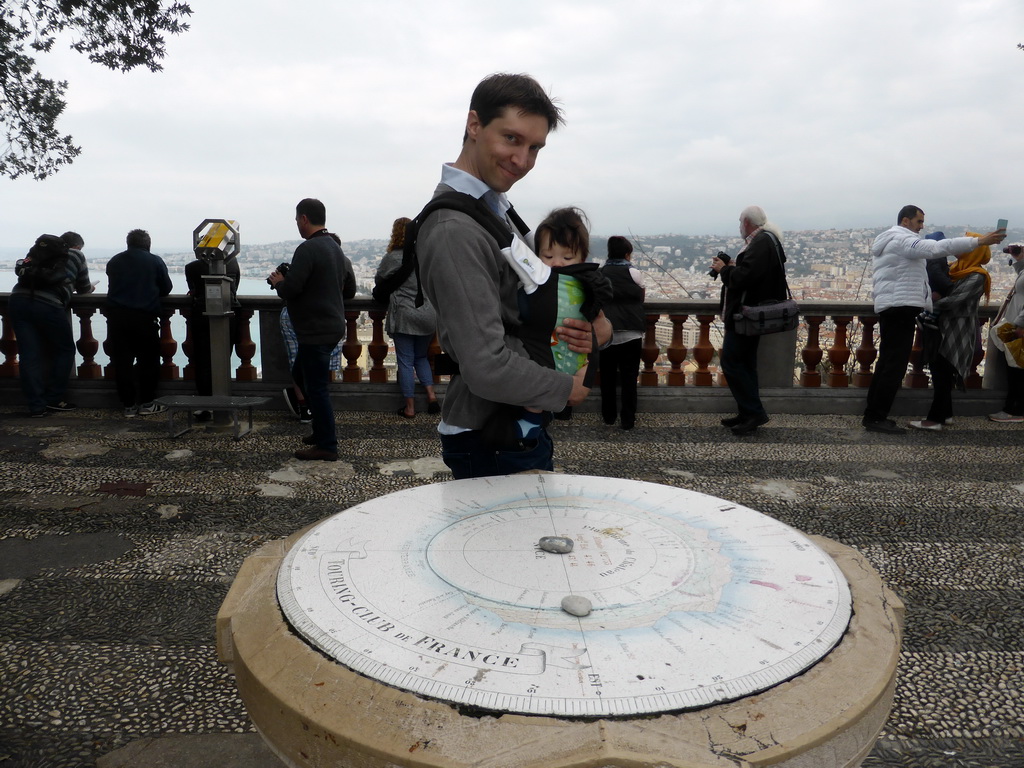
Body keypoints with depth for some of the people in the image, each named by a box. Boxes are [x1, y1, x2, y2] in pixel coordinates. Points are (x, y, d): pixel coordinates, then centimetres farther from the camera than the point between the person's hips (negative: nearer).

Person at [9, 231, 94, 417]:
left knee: (28, 356, 5)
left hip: (19, 298, 5)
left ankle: (36, 406, 6)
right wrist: (91, 287, 45)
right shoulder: (76, 255, 15)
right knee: (65, 350, 13)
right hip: (48, 304, -5)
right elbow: (84, 288, 23)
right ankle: (54, 399, 14)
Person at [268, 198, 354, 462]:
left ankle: (327, 445, 5)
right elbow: (350, 289, 17)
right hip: (334, 324, 10)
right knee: (302, 373, 23)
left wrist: (278, 281, -1)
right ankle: (323, 429, 29)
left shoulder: (307, 249, -17)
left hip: (315, 330, -10)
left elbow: (289, 290, -22)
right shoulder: (336, 248, 12)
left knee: (316, 386, -2)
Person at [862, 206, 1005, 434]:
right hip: (901, 306, -11)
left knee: (888, 363, 11)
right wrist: (979, 241, -25)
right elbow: (937, 248, -23)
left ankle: (873, 415, 12)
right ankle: (877, 418, -10)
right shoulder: (901, 239, -10)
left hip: (891, 308, 11)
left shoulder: (889, 242, 24)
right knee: (895, 365, -10)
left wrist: (928, 294, 17)